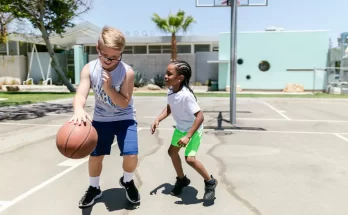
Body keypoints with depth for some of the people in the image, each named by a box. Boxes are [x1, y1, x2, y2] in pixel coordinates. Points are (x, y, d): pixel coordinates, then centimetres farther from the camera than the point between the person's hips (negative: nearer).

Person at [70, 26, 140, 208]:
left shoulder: (127, 72, -20)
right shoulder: (89, 69, -14)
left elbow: (124, 103, -20)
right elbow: (81, 94, -28)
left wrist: (108, 87, -35)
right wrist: (79, 110, -50)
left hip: (124, 119, -2)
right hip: (101, 119, 2)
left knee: (131, 155, -13)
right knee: (95, 155, 8)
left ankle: (127, 182, 21)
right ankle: (94, 188, 35)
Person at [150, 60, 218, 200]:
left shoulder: (186, 95, -35)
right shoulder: (171, 91, -12)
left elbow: (200, 116, -33)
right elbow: (169, 109, 5)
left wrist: (188, 136, -35)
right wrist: (157, 120, -10)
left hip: (193, 129, -8)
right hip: (180, 128, 9)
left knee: (190, 159, -17)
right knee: (172, 152, 16)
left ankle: (210, 182, 10)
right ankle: (182, 179, 38)